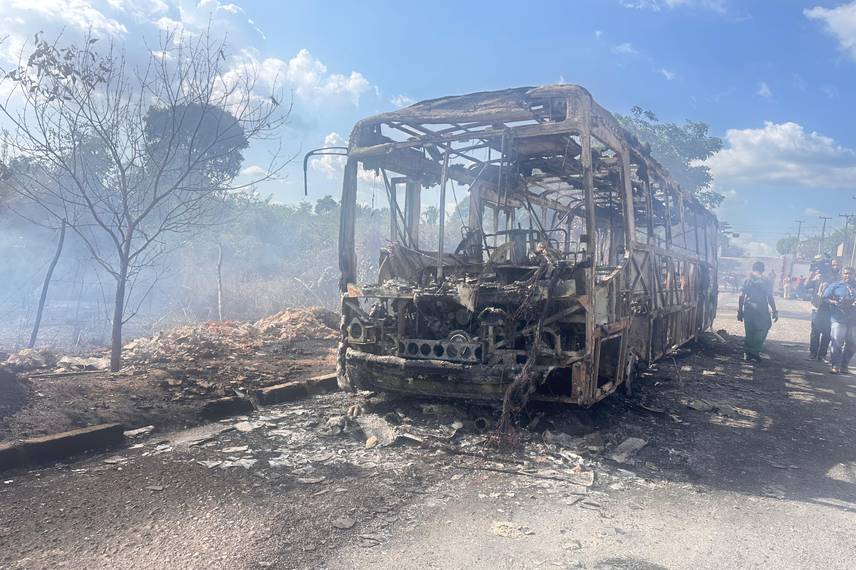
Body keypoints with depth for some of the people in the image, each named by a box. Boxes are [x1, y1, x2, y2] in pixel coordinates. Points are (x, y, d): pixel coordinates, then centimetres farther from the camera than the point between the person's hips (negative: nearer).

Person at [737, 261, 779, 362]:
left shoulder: (747, 281, 6)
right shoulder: (765, 282, -2)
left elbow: (741, 297, 2)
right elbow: (770, 298, -5)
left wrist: (740, 311, 7)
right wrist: (775, 312, 1)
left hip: (748, 310, 3)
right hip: (761, 310, -3)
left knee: (749, 332, 11)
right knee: (760, 333, 8)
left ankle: (747, 353, 12)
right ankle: (755, 353, 1)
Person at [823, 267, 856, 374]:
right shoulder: (835, 285, 8)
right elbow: (825, 297, 2)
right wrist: (835, 302, -16)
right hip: (838, 318, -3)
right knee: (837, 343, -8)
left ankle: (844, 365, 19)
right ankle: (836, 365, -3)